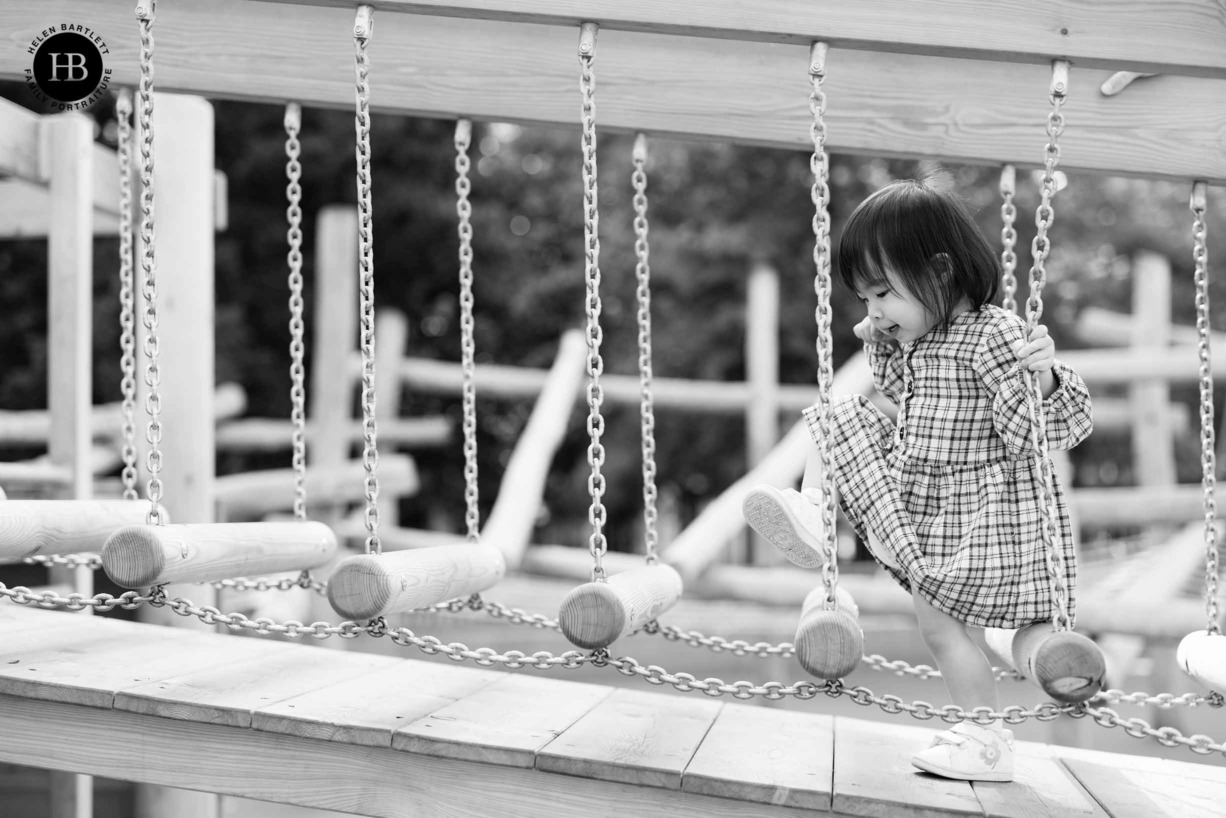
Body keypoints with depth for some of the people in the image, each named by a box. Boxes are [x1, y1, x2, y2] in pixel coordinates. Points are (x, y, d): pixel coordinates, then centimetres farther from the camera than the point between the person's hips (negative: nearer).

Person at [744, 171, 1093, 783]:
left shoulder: (993, 337, -24)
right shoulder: (913, 338, 3)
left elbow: (1033, 437, -25)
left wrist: (1043, 376, -43)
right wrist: (880, 347, 13)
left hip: (975, 518, -8)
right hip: (910, 495, 9)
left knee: (938, 623, -6)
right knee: (842, 421, 9)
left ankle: (988, 744, 8)